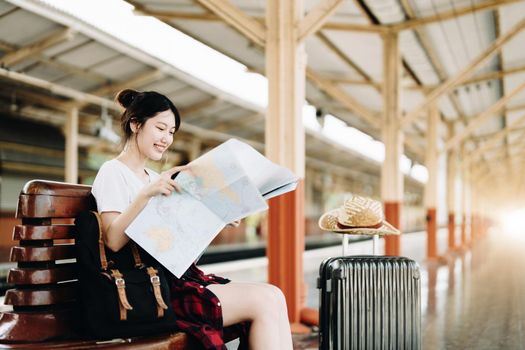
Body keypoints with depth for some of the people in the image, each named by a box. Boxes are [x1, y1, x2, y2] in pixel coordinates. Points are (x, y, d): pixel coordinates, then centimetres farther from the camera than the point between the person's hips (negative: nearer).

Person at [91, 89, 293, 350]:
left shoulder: (154, 178, 23)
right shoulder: (112, 173, -2)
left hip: (179, 274, 8)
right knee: (264, 301, -19)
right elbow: (113, 240, -17)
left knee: (273, 297, -12)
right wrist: (147, 193, -27)